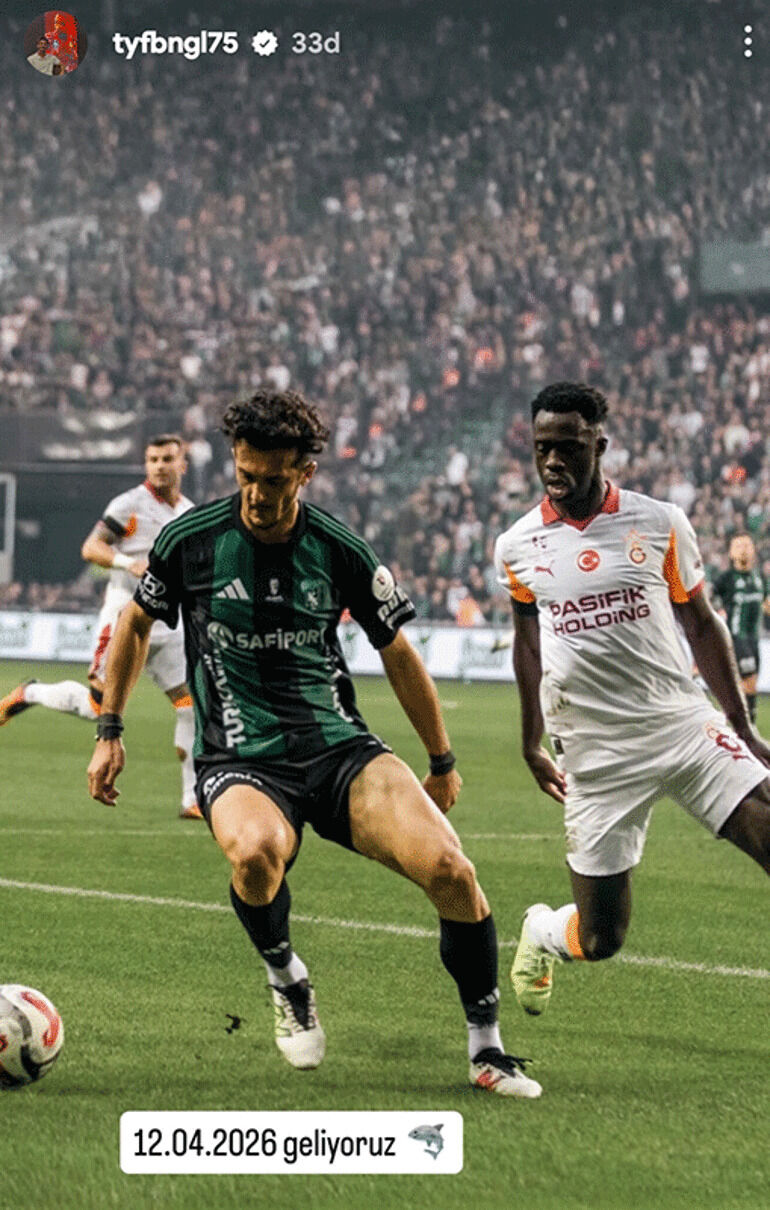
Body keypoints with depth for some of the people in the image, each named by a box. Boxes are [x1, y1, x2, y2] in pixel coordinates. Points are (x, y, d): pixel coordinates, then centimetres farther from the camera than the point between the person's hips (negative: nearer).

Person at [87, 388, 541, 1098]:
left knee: (450, 870, -21)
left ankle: (487, 1048, -1)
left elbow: (397, 652, 13)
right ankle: (286, 979, -5)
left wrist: (442, 761, 20)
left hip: (339, 747, 2)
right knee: (257, 852, -38)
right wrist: (110, 733, 12)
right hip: (239, 764, -1)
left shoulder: (341, 552, -1)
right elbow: (136, 622, 16)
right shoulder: (192, 540, -3)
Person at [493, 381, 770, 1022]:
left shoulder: (659, 524, -1)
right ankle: (540, 933, 37)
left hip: (685, 723, 0)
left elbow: (702, 625, 9)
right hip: (594, 755, 0)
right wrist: (532, 744, 22)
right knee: (599, 939, 2)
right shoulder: (517, 547, 2)